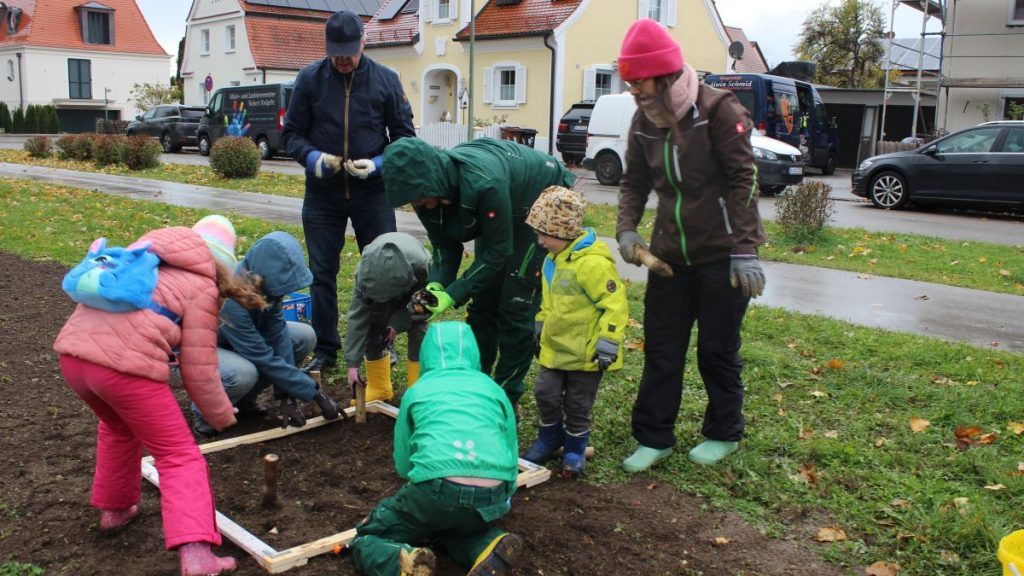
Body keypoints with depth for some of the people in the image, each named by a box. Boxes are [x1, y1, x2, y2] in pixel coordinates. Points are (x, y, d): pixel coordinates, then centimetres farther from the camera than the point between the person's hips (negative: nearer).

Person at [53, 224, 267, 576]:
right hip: (124, 364, -7)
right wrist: (223, 417, 20)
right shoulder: (202, 289, 8)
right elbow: (199, 372, 5)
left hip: (73, 352, 7)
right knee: (179, 456, 3)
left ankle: (114, 511, 46)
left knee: (118, 427, 35)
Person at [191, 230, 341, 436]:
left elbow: (277, 334, -15)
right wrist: (315, 392, -27)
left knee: (305, 336, -8)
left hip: (235, 341, 7)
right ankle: (202, 411, -5)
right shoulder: (231, 298, -38)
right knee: (243, 373, -39)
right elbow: (263, 358, -33)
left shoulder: (265, 283, -19)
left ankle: (245, 400, 6)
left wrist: (287, 396, -18)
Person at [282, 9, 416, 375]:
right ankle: (325, 350, 20)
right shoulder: (309, 78, -1)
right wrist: (312, 157, -16)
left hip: (372, 192, 0)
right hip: (322, 193, 1)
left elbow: (405, 135, 3)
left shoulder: (386, 80, -2)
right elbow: (291, 134, 4)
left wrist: (379, 163, -14)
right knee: (322, 272, 7)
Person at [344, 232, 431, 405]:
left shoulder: (421, 265, -45)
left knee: (418, 329, -19)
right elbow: (357, 317, -35)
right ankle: (378, 388, 7)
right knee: (373, 328, -9)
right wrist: (353, 363, -37)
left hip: (415, 290, -2)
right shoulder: (365, 271, -38)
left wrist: (398, 324, -32)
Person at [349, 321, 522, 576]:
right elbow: (511, 454, 27)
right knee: (461, 524, 36)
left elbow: (402, 465, 28)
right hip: (492, 497, 3)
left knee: (366, 541, 17)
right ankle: (489, 547, 3)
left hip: (438, 488, -3)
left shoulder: (417, 391, 21)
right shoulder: (492, 388, 24)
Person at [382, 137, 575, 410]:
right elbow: (445, 245, -7)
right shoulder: (428, 189, -19)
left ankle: (507, 397, 5)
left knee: (516, 308, -8)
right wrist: (436, 284, -25)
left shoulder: (483, 183, -41)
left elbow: (496, 252, -30)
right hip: (502, 212, 7)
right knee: (482, 301, 7)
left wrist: (453, 295, -31)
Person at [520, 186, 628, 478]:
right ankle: (549, 439, 32)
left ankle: (575, 449, 27)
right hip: (555, 346, 7)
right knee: (546, 394, 10)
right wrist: (540, 329, 22)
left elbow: (615, 304, -23)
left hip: (585, 352, -7)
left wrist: (607, 345, -23)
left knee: (577, 405, 7)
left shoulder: (592, 262, -24)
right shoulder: (553, 258, 5)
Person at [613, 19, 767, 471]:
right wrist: (626, 229, -7)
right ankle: (653, 437, 20)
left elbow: (743, 180, -17)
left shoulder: (719, 111, -15)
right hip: (671, 255, 6)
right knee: (661, 349, 8)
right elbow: (635, 181, 10)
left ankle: (723, 434, 27)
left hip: (721, 256, -5)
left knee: (718, 351, 7)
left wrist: (744, 250, -21)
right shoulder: (644, 121, 3)